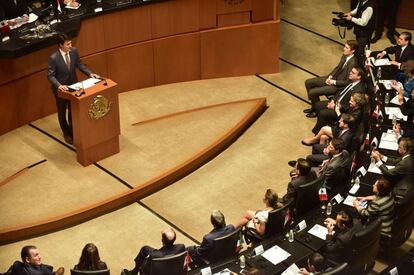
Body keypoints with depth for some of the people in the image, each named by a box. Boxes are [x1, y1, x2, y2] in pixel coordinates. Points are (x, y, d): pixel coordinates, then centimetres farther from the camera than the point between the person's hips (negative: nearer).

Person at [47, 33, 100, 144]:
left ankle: (73, 130, 45)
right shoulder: (53, 58, -27)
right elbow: (50, 75, -22)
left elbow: (79, 65, 1)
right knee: (62, 112, 17)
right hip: (61, 89, -4)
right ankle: (67, 133, 39)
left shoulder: (74, 51, -12)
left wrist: (90, 73, -11)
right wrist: (59, 86, -37)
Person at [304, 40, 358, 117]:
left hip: (338, 86, -9)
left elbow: (347, 82, -23)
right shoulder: (345, 56, -3)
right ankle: (314, 106, 20)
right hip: (333, 79, 9)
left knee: (312, 92, -17)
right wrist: (330, 76, 0)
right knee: (308, 82, 8)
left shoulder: (352, 63, -28)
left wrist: (334, 82, -16)